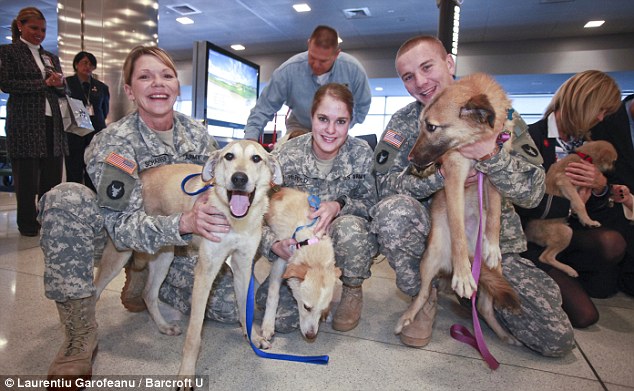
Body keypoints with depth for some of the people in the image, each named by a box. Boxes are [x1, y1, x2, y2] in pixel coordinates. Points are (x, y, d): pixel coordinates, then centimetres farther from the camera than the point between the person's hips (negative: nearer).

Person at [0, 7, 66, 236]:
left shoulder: (51, 57, 20)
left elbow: (63, 91, 19)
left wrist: (58, 84, -4)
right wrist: (44, 83, -10)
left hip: (52, 123, 4)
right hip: (25, 123, -4)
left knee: (52, 176, 2)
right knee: (27, 176, 0)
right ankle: (27, 224, 10)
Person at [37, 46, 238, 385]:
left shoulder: (197, 133, -7)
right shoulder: (112, 142, -18)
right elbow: (123, 226, -27)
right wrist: (184, 223, -46)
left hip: (185, 242, 3)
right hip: (131, 243, -2)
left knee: (234, 306, -13)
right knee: (66, 199, -29)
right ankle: (80, 338, -19)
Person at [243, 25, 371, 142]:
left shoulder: (354, 69, -22)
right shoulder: (287, 71, -26)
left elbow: (362, 106, -6)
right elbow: (264, 107, -18)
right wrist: (250, 138, -28)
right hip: (300, 127, -1)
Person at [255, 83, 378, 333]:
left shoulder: (361, 153, -13)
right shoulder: (287, 156, -15)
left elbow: (370, 204, -7)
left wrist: (339, 206, -29)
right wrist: (275, 244, -32)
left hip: (349, 240, 0)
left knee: (349, 225, -37)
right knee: (282, 319, -16)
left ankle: (353, 291, -4)